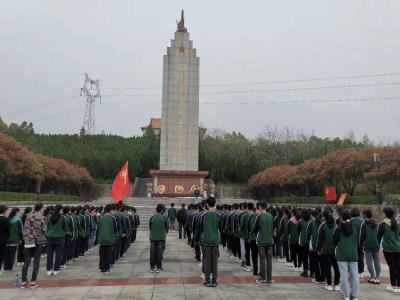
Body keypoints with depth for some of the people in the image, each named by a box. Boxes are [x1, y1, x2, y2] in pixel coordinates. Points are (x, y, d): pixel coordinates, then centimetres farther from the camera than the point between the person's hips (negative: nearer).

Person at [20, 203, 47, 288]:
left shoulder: (28, 217, 0)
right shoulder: (42, 218, -7)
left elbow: (25, 229, -2)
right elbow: (44, 230, -7)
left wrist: (25, 239, 5)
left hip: (29, 241, 2)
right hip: (39, 241, -2)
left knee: (26, 261, 8)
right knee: (36, 261, 5)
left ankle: (23, 281, 9)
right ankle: (33, 281, 6)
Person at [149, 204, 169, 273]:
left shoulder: (152, 218, -5)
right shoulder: (164, 218, -7)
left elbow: (149, 227, 5)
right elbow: (166, 228, 2)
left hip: (153, 237, 1)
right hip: (161, 238, -1)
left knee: (152, 253, 10)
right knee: (159, 253, 6)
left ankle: (152, 267, 12)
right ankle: (158, 267, 8)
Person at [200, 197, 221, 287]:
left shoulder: (204, 215, -8)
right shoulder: (217, 215, -4)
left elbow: (201, 229, 1)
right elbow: (220, 228, 6)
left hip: (206, 241, -1)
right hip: (215, 241, 1)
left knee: (207, 261, 7)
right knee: (214, 261, 8)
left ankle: (207, 280, 10)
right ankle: (214, 280, 11)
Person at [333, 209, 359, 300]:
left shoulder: (339, 228, -5)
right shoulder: (354, 227, 2)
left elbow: (334, 241, 1)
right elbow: (357, 241, 9)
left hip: (342, 254, -3)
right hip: (353, 254, 3)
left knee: (344, 275, 2)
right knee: (355, 275, 8)